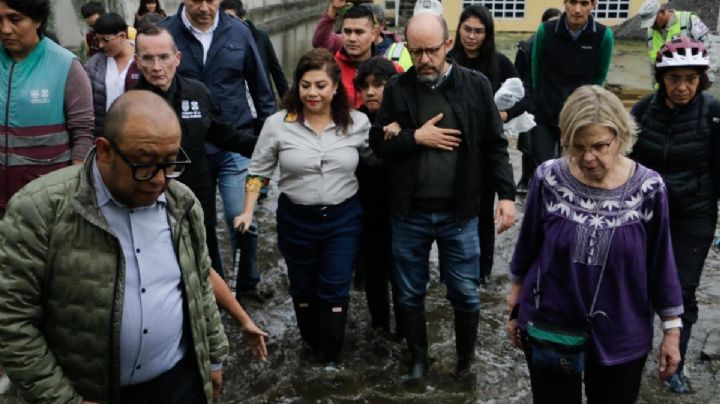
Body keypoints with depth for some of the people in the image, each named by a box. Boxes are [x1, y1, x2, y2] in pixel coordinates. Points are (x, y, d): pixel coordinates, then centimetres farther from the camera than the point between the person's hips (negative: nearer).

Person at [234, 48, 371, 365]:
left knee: (335, 290, 2)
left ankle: (329, 357, 20)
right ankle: (312, 345, 40)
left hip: (343, 218, 0)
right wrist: (248, 213, -8)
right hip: (296, 219, 1)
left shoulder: (357, 123, -6)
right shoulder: (277, 124, -8)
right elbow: (258, 172, 0)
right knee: (303, 288, 17)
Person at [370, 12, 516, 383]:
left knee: (465, 294, 10)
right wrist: (416, 137, -15)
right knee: (410, 294, 14)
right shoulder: (396, 88, -2)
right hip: (409, 213, 1)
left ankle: (466, 361, 32)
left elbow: (495, 145, -1)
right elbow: (378, 145, 0)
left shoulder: (476, 85, -4)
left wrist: (507, 195, -8)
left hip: (459, 213, -1)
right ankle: (418, 358, 35)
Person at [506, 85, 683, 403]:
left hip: (621, 336, 1)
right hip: (549, 328, 0)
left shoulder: (648, 188, -12)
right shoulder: (548, 179, -13)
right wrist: (515, 308, 8)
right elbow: (527, 247, 0)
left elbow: (660, 263, -3)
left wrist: (671, 330, 2)